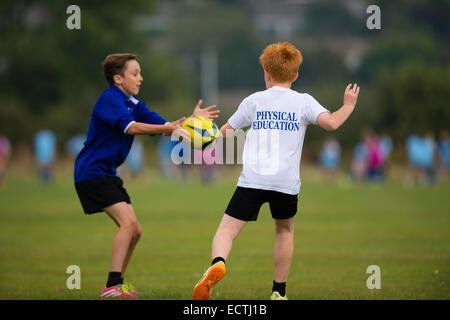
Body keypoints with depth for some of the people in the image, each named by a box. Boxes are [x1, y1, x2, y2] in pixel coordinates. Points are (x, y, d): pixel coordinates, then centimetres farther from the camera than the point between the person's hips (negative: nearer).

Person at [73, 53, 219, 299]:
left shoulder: (134, 104, 13)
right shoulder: (109, 99, -15)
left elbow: (164, 126, 8)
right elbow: (130, 127, -30)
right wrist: (168, 128, -37)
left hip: (107, 174, 10)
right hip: (91, 172, -10)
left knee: (135, 231, 10)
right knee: (128, 222, -20)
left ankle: (118, 283, 20)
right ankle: (112, 287, -21)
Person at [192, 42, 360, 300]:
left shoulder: (254, 100, 11)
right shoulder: (303, 101, 6)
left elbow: (226, 132, 16)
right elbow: (331, 123, -8)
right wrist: (348, 107, 10)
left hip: (252, 180, -1)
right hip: (286, 183, 1)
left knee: (227, 230, -2)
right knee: (285, 231, 24)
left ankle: (218, 262, -36)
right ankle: (279, 293, 24)